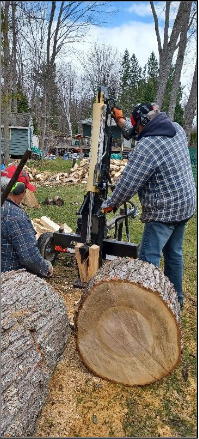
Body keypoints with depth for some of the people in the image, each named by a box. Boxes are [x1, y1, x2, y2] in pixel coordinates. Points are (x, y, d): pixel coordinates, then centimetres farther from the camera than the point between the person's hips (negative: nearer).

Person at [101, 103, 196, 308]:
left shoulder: (146, 147, -21)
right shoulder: (177, 129, 5)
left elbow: (128, 183, -17)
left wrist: (110, 204, -3)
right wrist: (121, 122, 20)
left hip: (164, 210, -9)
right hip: (186, 204, 10)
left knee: (148, 257, -5)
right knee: (174, 252, 19)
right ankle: (176, 297, 33)